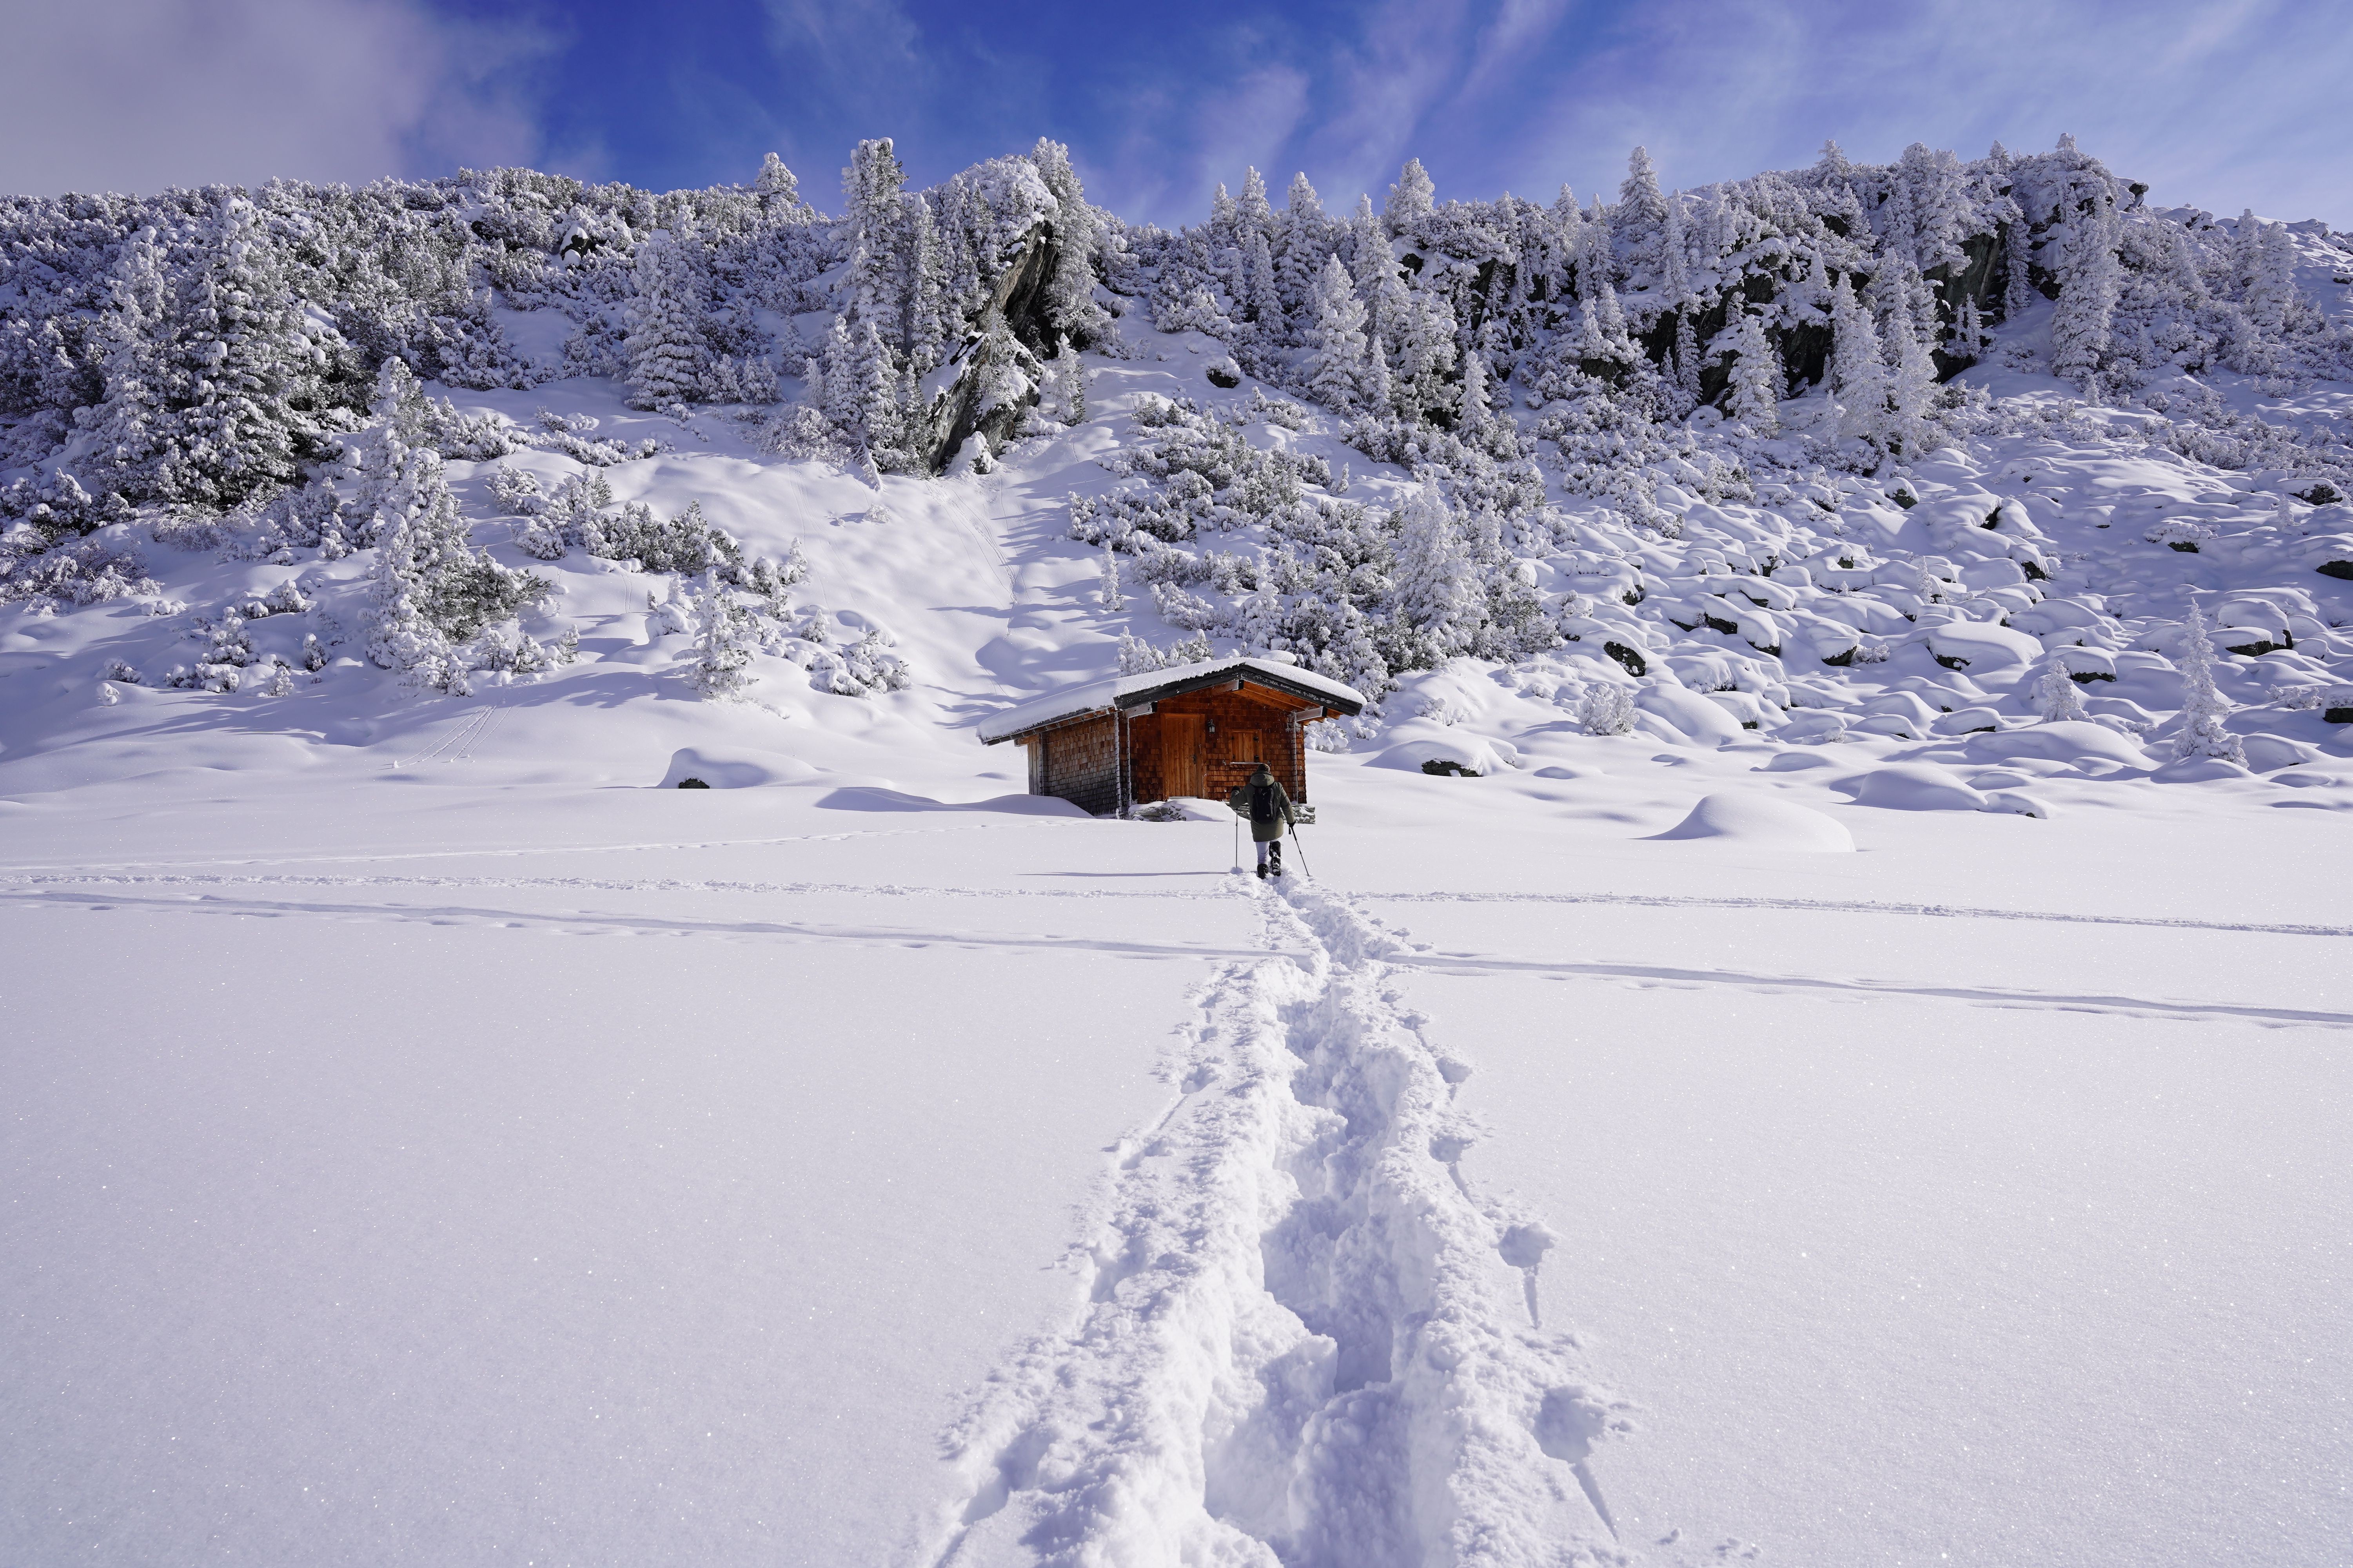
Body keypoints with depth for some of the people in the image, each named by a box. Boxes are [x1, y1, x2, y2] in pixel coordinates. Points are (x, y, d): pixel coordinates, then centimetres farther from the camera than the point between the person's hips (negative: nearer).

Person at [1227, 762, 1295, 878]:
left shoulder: (1248, 789, -5)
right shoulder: (1277, 787, -4)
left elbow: (1234, 803, 4)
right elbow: (1287, 806, 2)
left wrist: (1235, 791, 25)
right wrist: (1291, 820, 18)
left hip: (1259, 830, 0)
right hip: (1276, 829, 0)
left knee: (1263, 855, 13)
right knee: (1276, 843, 32)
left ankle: (1264, 872, -8)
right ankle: (1276, 860, 8)